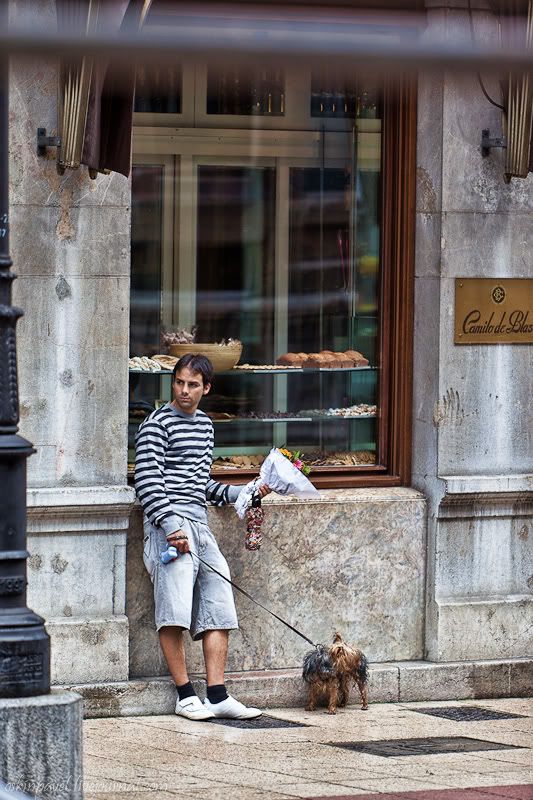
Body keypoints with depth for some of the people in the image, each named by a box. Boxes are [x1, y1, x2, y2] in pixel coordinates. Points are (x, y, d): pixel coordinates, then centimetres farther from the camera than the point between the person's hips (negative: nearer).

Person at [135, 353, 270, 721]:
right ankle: (186, 695, -7)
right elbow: (148, 481, -12)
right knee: (175, 609, -14)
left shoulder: (205, 425, 20)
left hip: (199, 523, 8)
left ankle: (218, 697, 6)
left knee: (218, 609, 4)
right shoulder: (157, 424, -4)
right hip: (169, 522, -8)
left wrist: (241, 494, 17)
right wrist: (170, 526, -20)